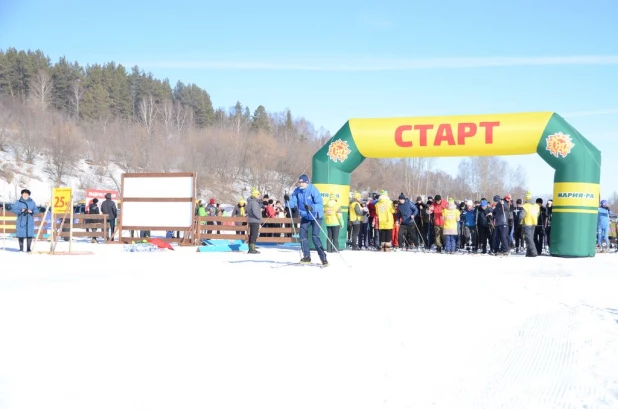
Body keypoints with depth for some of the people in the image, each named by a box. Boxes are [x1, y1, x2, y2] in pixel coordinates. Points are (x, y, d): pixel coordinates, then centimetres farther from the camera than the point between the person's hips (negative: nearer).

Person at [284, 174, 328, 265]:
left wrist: (312, 208, -45)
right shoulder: (297, 191, -7)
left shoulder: (313, 190, -23)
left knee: (315, 236, -13)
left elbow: (320, 204, -28)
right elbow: (292, 203, -8)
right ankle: (306, 256, 8)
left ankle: (323, 257, -3)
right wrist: (288, 200, -29)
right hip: (305, 216, 6)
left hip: (316, 216, -5)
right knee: (302, 234, -4)